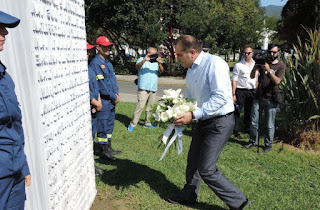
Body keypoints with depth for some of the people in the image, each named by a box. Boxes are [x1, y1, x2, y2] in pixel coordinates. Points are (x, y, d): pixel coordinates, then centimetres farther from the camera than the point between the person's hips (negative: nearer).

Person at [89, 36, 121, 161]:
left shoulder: (108, 63, 15)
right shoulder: (95, 63, -13)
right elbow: (101, 84, -18)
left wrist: (116, 93, 0)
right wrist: (114, 97, -14)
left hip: (111, 100, 9)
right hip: (103, 100, -9)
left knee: (110, 124, 16)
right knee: (103, 125, 1)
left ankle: (109, 148, 29)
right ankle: (104, 151, 12)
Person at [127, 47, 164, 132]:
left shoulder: (156, 61, 14)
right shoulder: (142, 59, 4)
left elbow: (161, 70, -2)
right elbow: (137, 66, -15)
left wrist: (159, 63, -22)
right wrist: (144, 60, -31)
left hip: (153, 89, 5)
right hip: (143, 88, -4)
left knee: (150, 107, 11)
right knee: (140, 106, -11)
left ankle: (147, 123, 23)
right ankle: (132, 124, -5)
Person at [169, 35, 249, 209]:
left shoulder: (214, 63, -19)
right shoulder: (191, 70, 9)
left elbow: (221, 97, -27)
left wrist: (193, 115, -27)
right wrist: (179, 112, 0)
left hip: (219, 122, -9)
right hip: (201, 122, 9)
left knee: (206, 170, -6)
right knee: (193, 162, 19)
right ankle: (188, 195, 42)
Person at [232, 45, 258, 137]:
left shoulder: (256, 65, 10)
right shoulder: (238, 65, -4)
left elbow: (257, 80, 15)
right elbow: (234, 80, -6)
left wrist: (257, 92, 7)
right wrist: (233, 94, -11)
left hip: (252, 91, 5)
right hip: (240, 91, -4)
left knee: (249, 112, 14)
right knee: (237, 112, -3)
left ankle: (247, 128, 29)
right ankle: (235, 131, 8)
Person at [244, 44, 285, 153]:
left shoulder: (281, 65, 0)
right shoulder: (262, 62, 5)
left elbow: (277, 81, -14)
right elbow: (252, 76, -8)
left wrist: (269, 70, -26)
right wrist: (256, 66, -25)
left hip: (271, 100, -2)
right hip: (258, 98, 2)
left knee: (270, 125, 5)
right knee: (253, 122, 9)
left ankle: (268, 144, 22)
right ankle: (253, 141, 27)